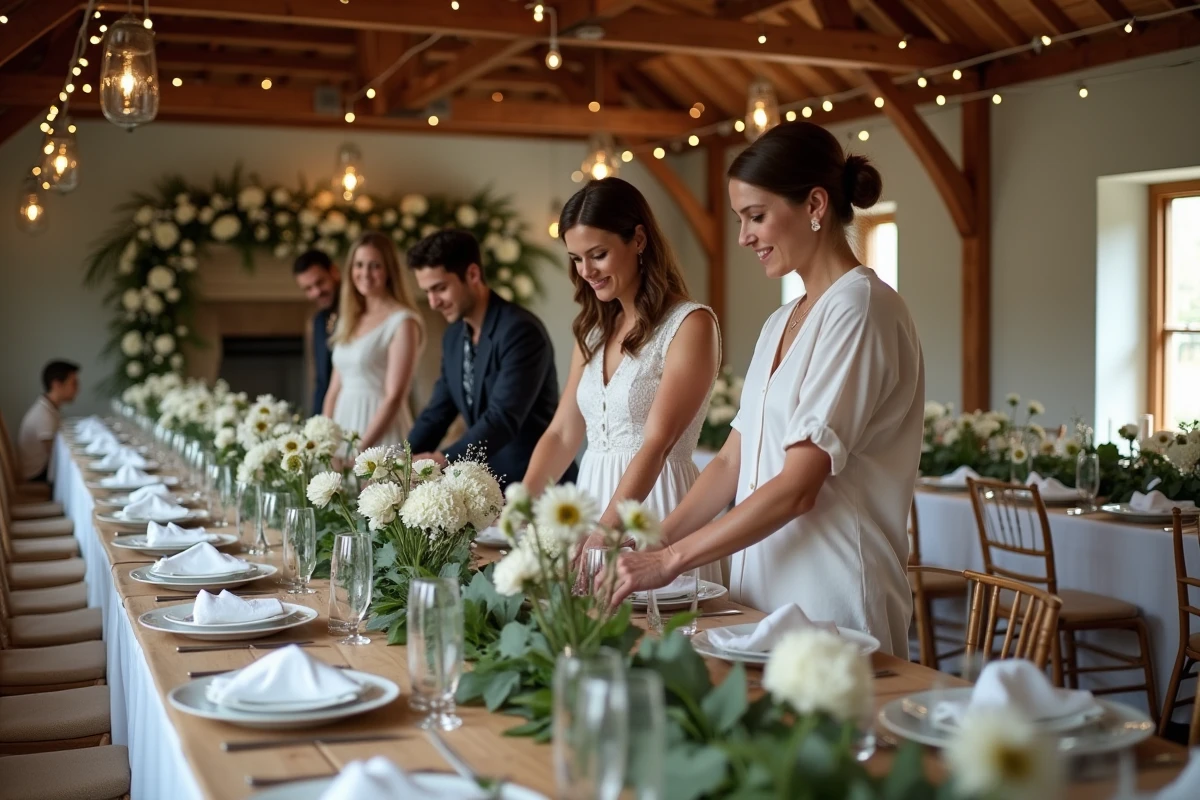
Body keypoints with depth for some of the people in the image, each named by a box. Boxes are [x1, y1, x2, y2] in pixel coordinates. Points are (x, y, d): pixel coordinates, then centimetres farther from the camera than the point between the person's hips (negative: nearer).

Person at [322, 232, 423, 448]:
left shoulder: (403, 322, -9)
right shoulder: (348, 321, 12)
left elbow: (394, 397, -15)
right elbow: (335, 389, 14)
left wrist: (359, 451, -19)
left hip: (380, 439, -6)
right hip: (344, 432, 6)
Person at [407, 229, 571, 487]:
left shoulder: (520, 331, -16)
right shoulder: (453, 337, 9)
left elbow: (502, 419, -25)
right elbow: (437, 412, 11)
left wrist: (441, 460, -33)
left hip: (536, 483, -7)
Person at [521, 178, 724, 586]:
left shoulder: (690, 324, -11)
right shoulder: (594, 329, 11)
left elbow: (656, 443, -20)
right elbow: (562, 433, 10)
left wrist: (600, 534, -28)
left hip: (656, 503, -6)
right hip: (593, 496, 7)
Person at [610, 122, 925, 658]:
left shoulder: (860, 309, -13)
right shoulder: (781, 324, 15)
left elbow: (797, 488, -18)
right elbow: (732, 462, 12)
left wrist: (671, 560, -15)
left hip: (832, 602, -7)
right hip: (767, 595, 7)